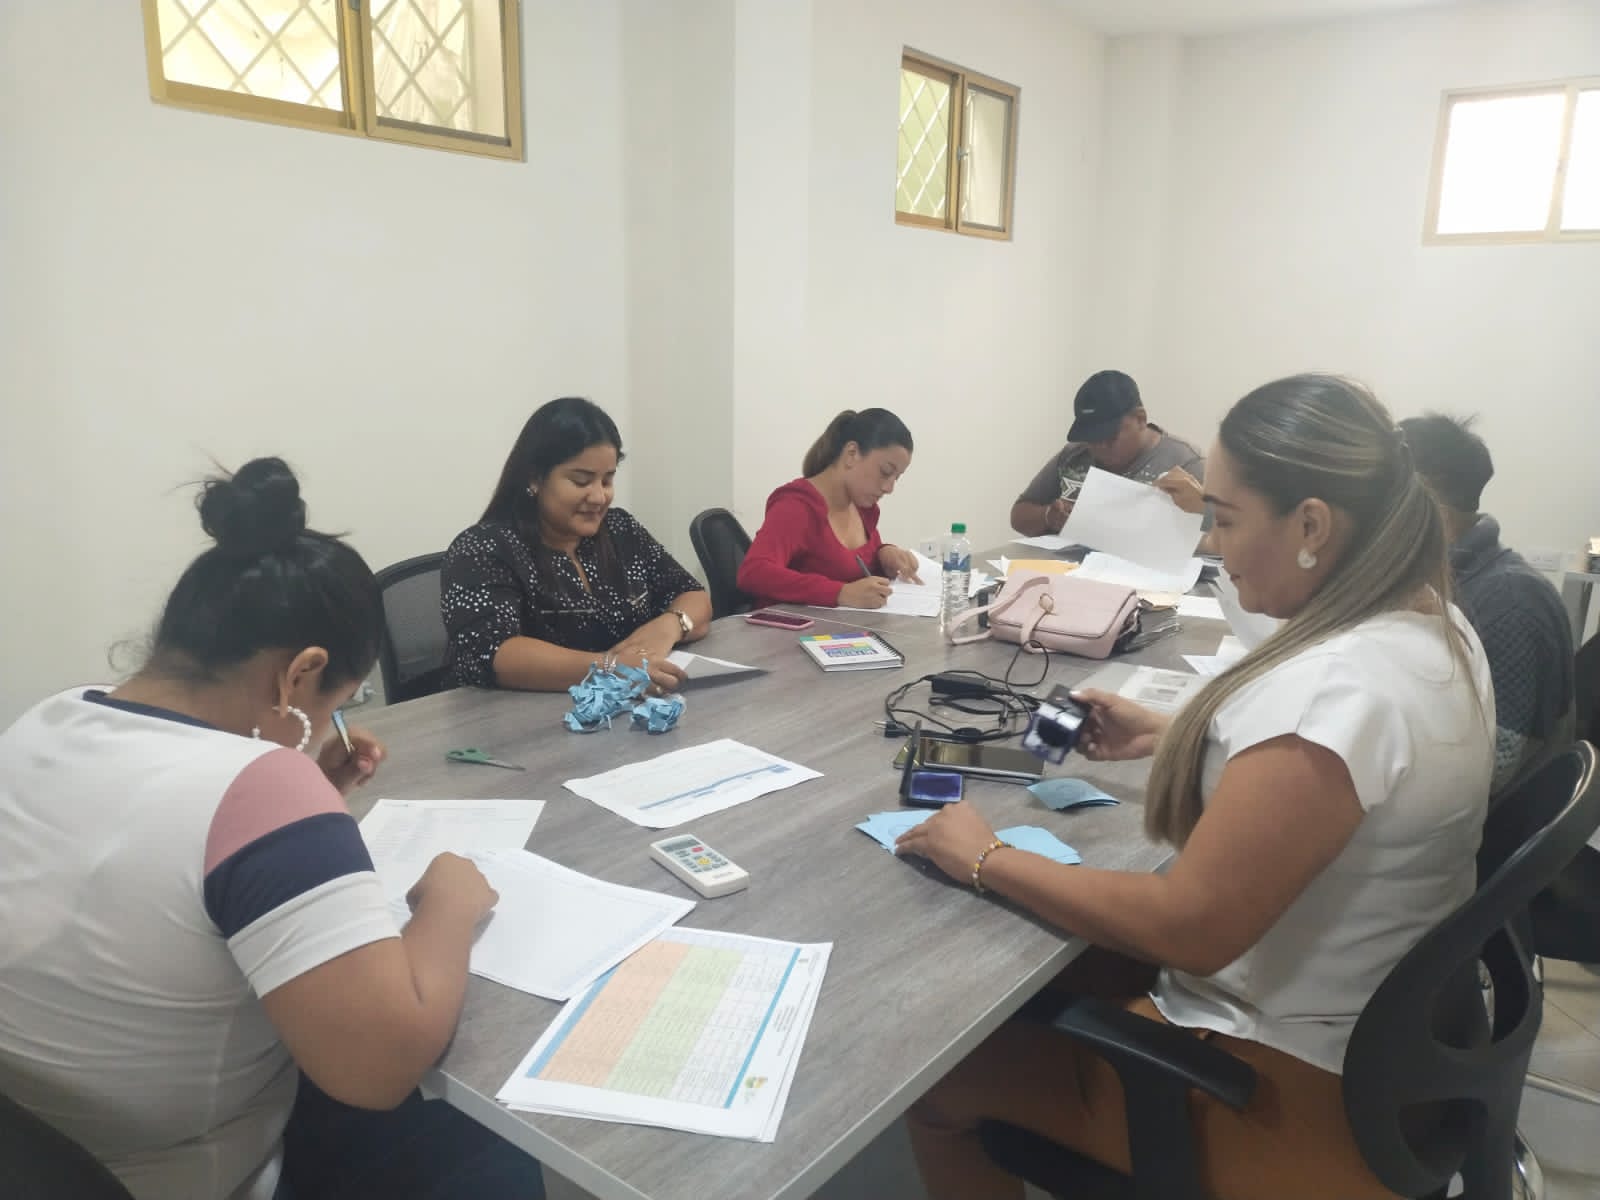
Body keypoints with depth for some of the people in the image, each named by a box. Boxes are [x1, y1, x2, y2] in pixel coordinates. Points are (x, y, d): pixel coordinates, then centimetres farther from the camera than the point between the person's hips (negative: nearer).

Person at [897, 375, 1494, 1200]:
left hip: (1293, 1083, -9)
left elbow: (1192, 927, -29)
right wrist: (1173, 738, 10)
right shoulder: (1430, 623, -1)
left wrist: (985, 861, -19)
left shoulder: (1337, 687, -33)